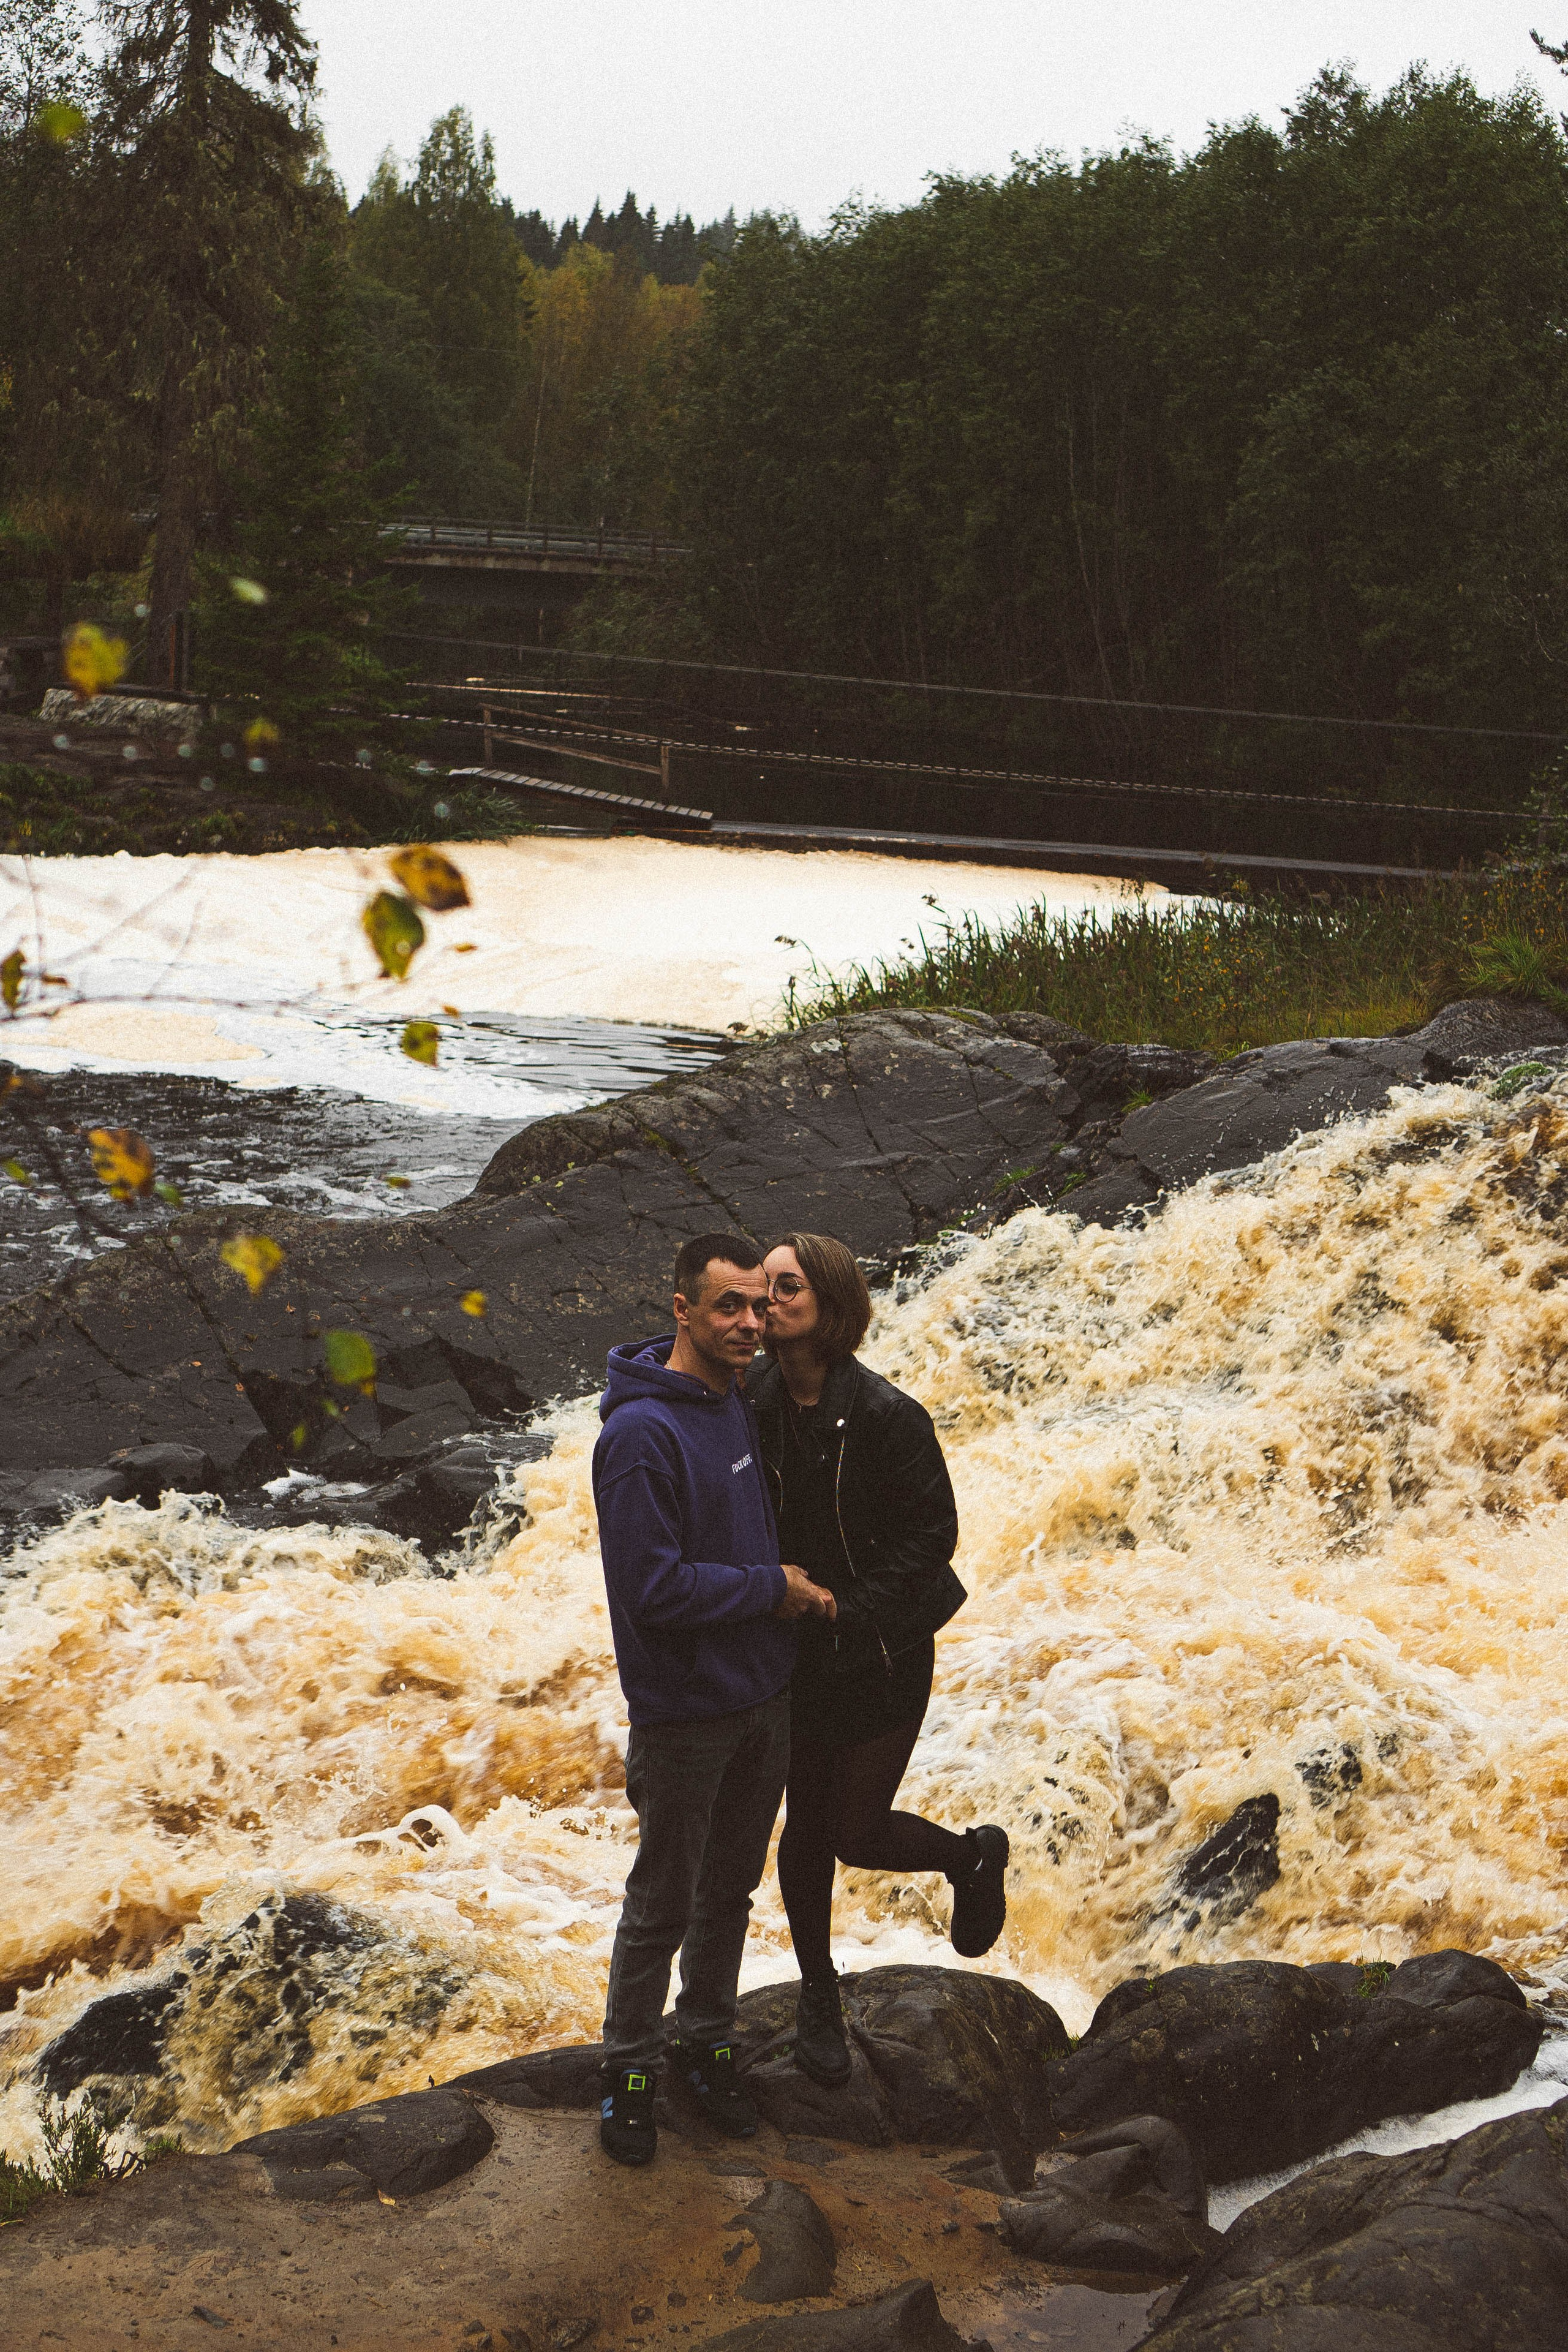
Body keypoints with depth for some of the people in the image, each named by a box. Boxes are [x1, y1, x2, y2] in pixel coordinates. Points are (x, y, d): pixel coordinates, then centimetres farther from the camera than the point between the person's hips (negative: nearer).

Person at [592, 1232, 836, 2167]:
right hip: (684, 1712, -8)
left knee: (732, 1888, 20)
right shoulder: (642, 1433, -23)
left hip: (765, 1696, 8)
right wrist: (772, 1588, -18)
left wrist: (791, 1588, 5)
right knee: (664, 1905, 6)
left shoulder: (738, 1404, 3)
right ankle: (632, 2070, 23)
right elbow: (651, 1587, -26)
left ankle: (709, 2039, 36)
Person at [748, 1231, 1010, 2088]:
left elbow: (933, 1530, -14)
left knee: (856, 1834, 1)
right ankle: (818, 1995, 34)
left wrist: (851, 1608, -18)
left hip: (879, 1655, -4)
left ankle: (973, 1856, 34)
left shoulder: (885, 1415, -20)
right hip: (794, 1649, 4)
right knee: (805, 1830, 12)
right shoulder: (754, 1404, -6)